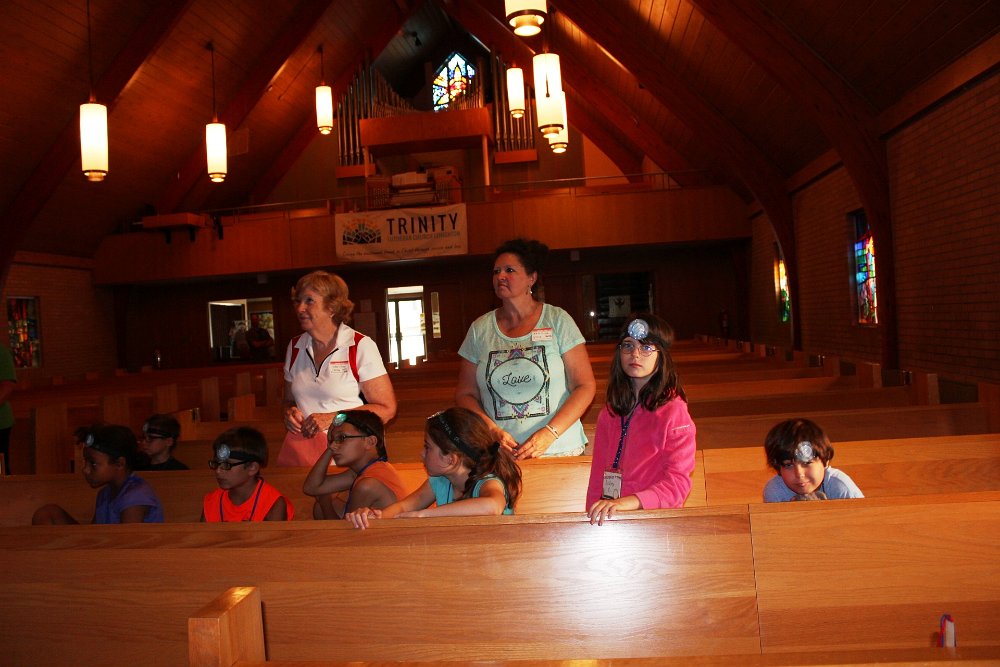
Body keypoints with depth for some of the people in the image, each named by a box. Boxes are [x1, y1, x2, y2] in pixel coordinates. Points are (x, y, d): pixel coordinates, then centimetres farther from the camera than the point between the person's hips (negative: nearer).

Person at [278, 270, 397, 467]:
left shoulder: (361, 346, -5)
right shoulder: (295, 347, 11)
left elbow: (386, 409, -7)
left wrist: (334, 418, -14)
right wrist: (289, 413, 1)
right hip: (299, 450, 4)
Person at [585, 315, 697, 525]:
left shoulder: (673, 410, -3)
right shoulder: (609, 413, 15)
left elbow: (678, 482, -9)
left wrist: (626, 502, -20)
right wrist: (592, 514, 3)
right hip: (608, 521, 4)